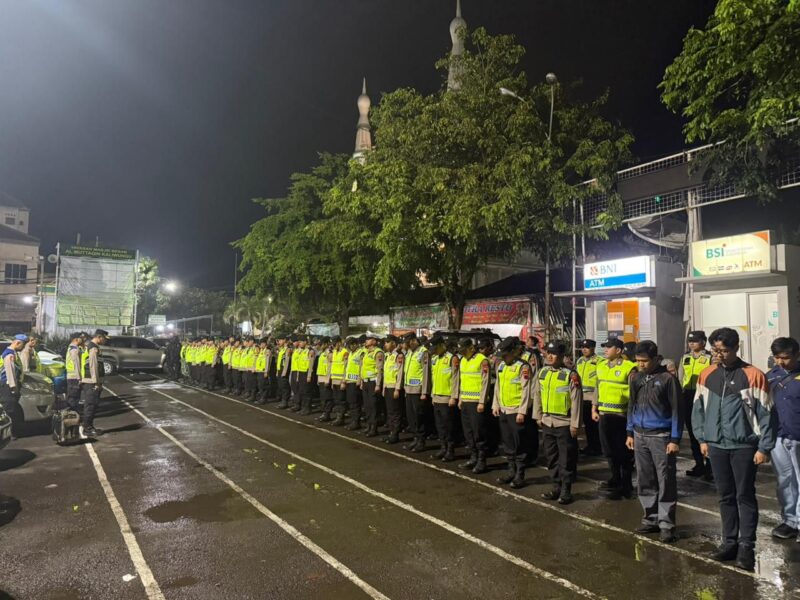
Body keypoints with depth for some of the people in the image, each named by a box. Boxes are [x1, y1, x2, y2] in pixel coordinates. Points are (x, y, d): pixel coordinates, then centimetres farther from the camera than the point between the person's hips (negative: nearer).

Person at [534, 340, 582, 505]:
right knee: (552, 457, 15)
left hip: (564, 423, -6)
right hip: (547, 422, 6)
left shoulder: (571, 375, -12)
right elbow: (537, 395, 12)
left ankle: (566, 490, 15)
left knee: (566, 459, 4)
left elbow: (576, 401, -12)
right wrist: (538, 416, 11)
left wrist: (575, 424, -13)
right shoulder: (542, 373, 6)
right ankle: (557, 487, 28)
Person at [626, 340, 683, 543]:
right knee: (645, 481, 12)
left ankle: (666, 525, 9)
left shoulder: (667, 378, -9)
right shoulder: (636, 378, 8)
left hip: (661, 436, -6)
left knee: (666, 482, 0)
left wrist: (675, 439, -11)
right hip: (640, 436, 6)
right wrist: (630, 433, 13)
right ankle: (651, 519, 24)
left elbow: (676, 410, -9)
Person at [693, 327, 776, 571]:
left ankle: (747, 546, 12)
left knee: (745, 497, 3)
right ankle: (730, 542, 22)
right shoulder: (707, 376, 5)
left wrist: (764, 448, -9)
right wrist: (702, 439, 7)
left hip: (744, 447, -4)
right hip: (717, 446, 4)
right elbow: (698, 409, 11)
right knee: (726, 496, 12)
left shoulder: (753, 376, -8)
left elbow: (766, 414, -7)